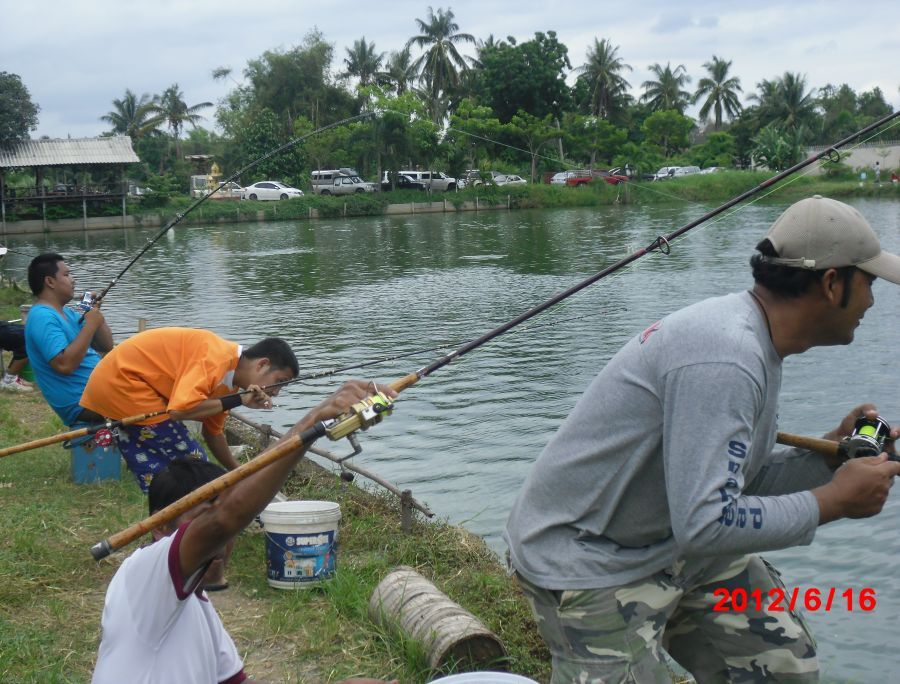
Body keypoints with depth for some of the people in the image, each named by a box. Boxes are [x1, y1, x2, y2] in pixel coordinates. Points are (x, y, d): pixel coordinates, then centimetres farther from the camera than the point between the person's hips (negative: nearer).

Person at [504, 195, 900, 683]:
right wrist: (834, 501, -22)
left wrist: (827, 457, -3)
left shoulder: (751, 338, 3)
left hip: (674, 544, 10)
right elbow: (705, 524, -33)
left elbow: (732, 479, 10)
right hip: (590, 563, -10)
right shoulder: (724, 359, -29)